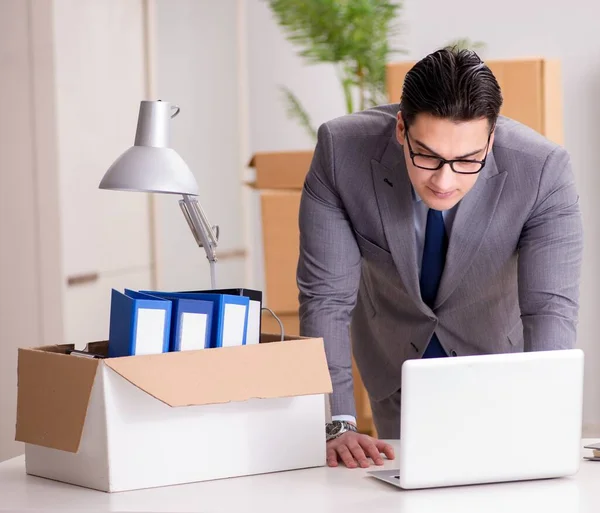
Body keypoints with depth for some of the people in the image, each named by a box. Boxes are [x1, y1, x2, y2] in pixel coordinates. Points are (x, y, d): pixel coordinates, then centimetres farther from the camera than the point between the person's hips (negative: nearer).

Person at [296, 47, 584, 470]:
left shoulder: (544, 169, -34)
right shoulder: (341, 151, -32)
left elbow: (550, 308, -34)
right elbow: (326, 296, -28)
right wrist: (337, 424, -38)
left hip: (498, 355, 0)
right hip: (396, 355, 0)